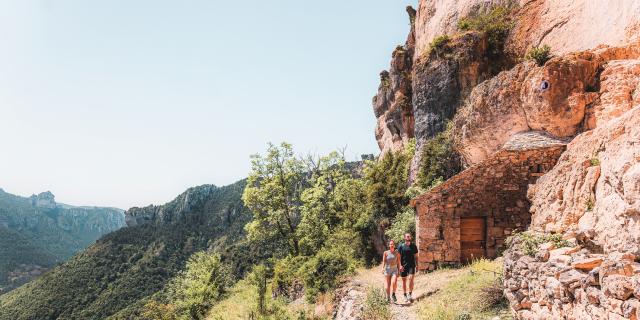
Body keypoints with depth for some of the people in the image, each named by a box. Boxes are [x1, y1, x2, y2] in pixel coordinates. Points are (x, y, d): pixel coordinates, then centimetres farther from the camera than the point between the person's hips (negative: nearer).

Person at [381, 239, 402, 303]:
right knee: (388, 285, 1)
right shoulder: (386, 253, 0)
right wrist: (383, 268, -17)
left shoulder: (397, 253, 3)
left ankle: (393, 294, 4)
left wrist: (399, 269, 3)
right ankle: (388, 298, 16)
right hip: (387, 269, 0)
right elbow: (384, 261, -2)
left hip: (394, 270, 0)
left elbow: (398, 262, 6)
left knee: (394, 282, -21)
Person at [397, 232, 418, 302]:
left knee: (411, 278, -17)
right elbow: (399, 256, -2)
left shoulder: (413, 246, 7)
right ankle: (405, 295, 17)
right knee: (404, 281, 6)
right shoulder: (401, 246, 0)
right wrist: (400, 265, -11)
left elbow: (416, 256, 12)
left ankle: (410, 294, -9)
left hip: (411, 265, 1)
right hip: (403, 266, -1)